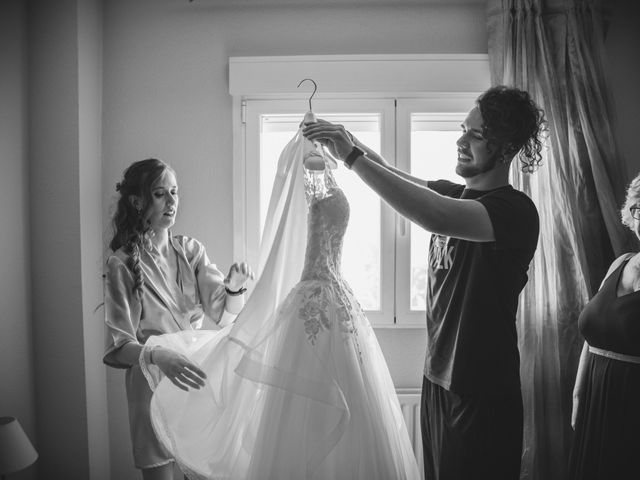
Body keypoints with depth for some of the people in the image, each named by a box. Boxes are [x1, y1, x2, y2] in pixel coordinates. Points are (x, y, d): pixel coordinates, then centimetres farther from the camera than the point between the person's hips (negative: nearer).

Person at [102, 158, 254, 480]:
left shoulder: (190, 249, 1)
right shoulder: (122, 264, -11)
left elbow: (224, 314, -5)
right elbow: (119, 346, -13)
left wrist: (234, 286, -25)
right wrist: (158, 356, -32)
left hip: (196, 373, 3)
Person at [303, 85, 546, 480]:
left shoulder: (516, 210, -18)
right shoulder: (454, 193, 6)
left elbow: (437, 217, -36)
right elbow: (389, 172, 16)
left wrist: (353, 156, -33)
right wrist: (347, 138, -2)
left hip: (483, 393, -7)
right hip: (437, 378, 7)